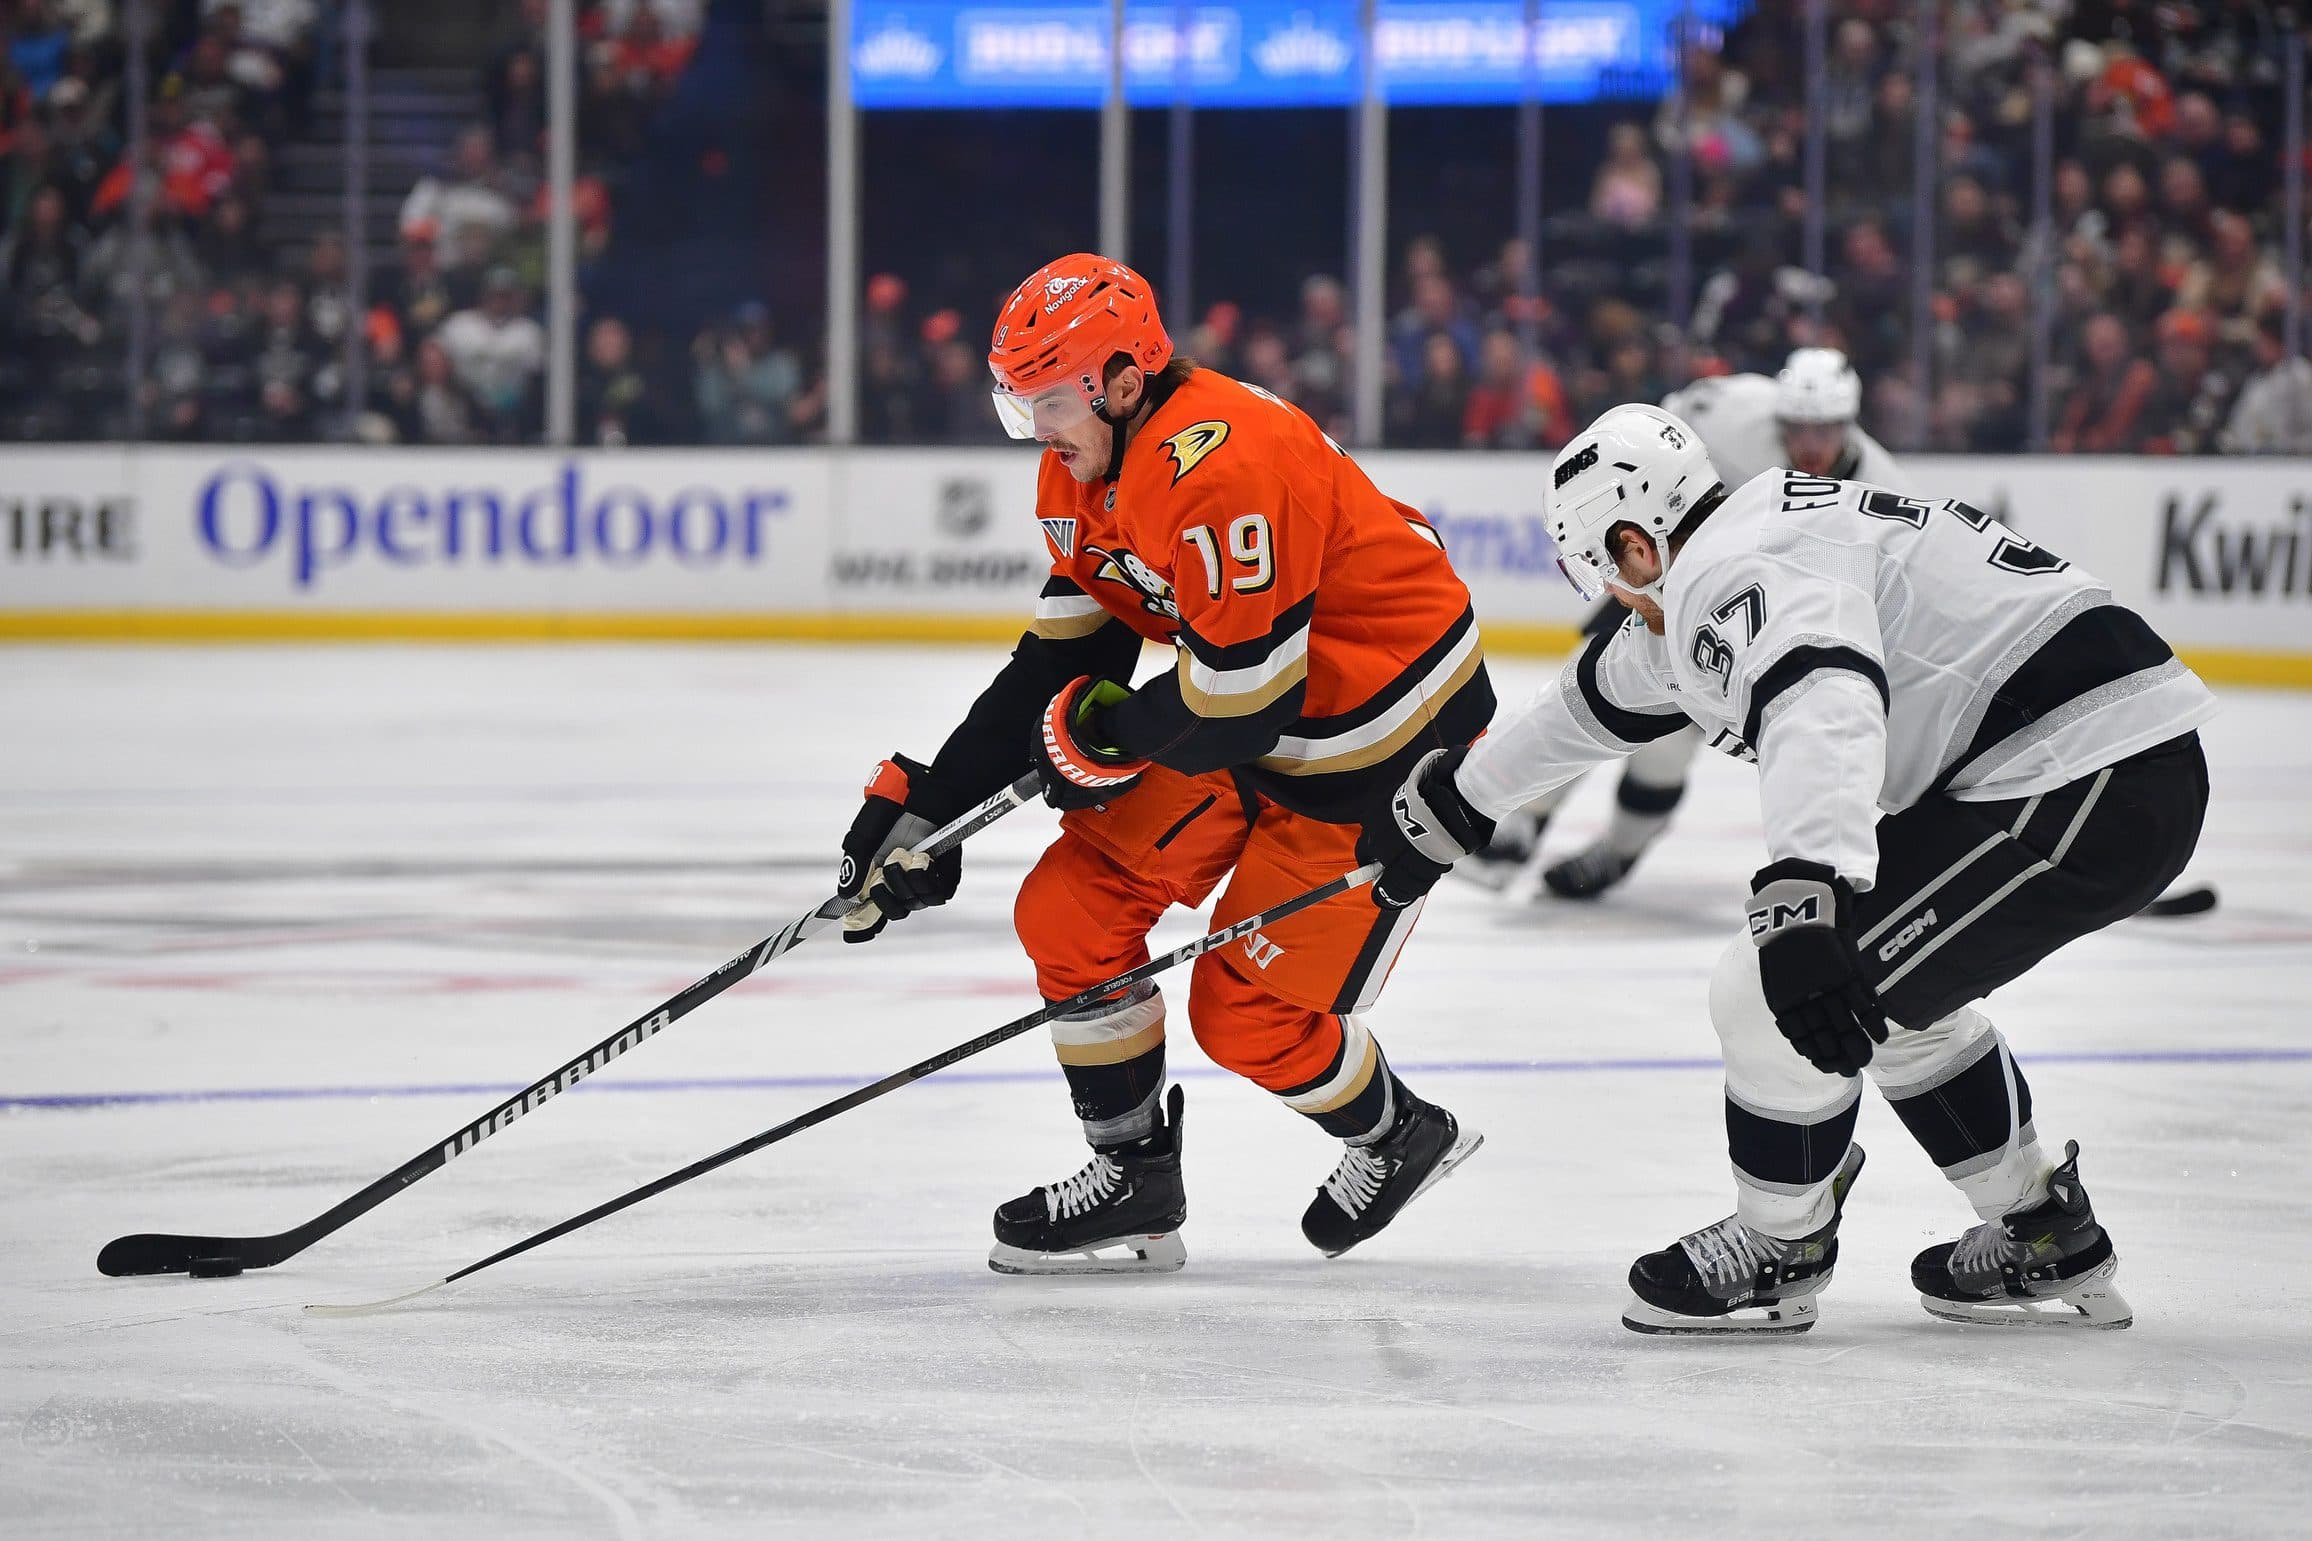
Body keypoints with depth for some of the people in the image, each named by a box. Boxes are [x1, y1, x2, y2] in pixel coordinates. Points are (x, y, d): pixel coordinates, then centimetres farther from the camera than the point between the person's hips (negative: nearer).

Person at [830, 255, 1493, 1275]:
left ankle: (1395, 1137, 26)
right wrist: (930, 800, 0)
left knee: (1246, 1016, -3)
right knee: (1069, 910, 1)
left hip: (1379, 749, -9)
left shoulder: (1219, 469, -31)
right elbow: (1060, 657, 6)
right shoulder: (1086, 469, 0)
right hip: (1242, 727, 9)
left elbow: (1244, 689, -31)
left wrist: (1112, 734, -12)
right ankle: (1135, 1183, 14)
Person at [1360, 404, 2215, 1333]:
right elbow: (1599, 699, 37)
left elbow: (1822, 705, -34)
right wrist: (1441, 806, 48)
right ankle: (2047, 1244, 34)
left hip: (2085, 792, -11)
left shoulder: (1738, 570, -12)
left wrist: (1803, 903, -47)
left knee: (1767, 995, -5)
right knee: (1890, 992, 28)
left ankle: (1779, 1254, 17)